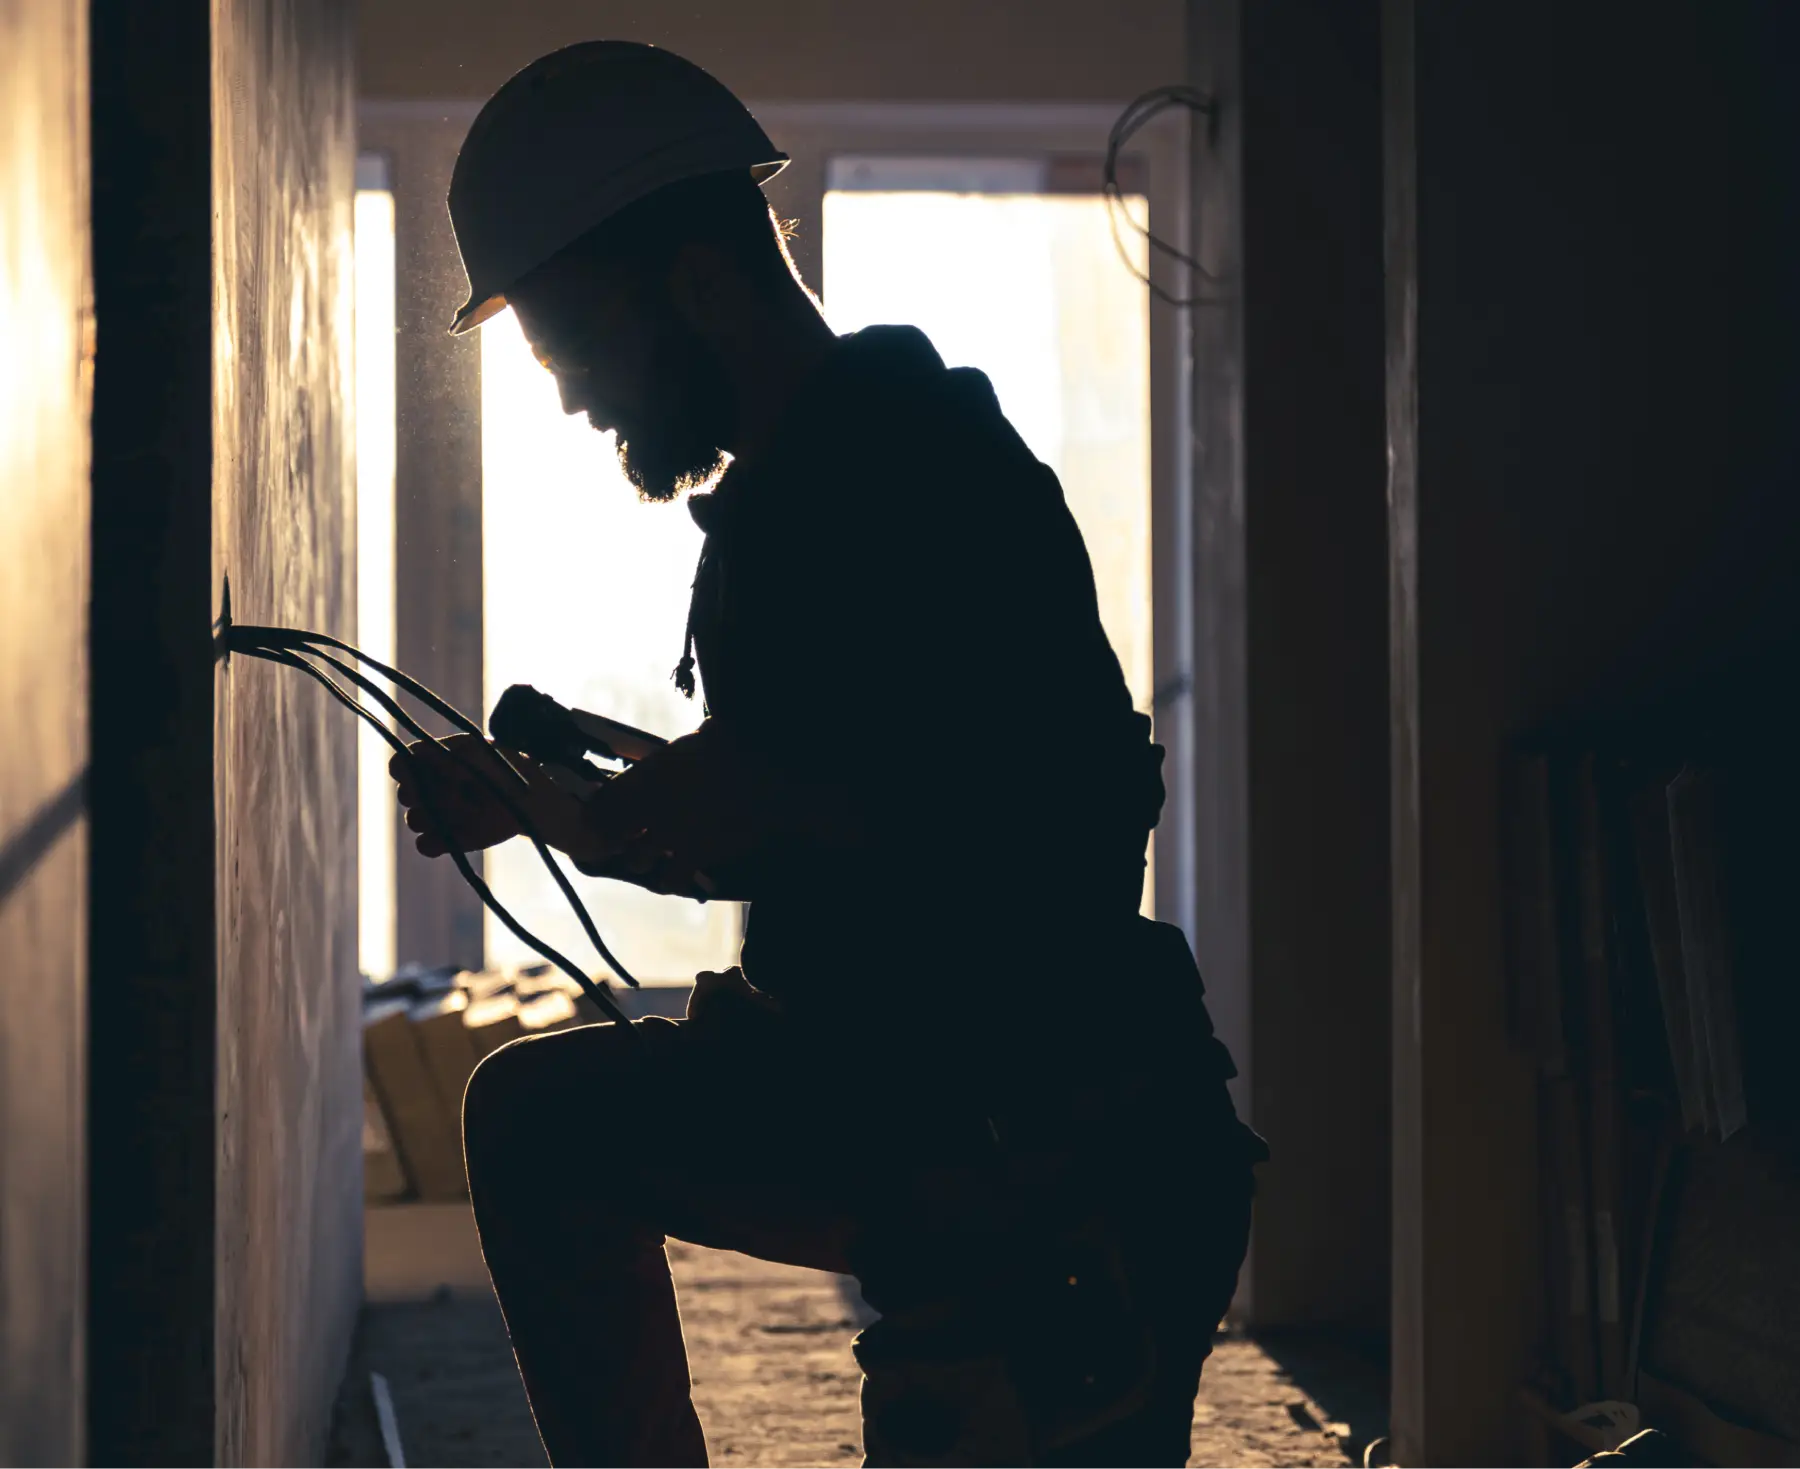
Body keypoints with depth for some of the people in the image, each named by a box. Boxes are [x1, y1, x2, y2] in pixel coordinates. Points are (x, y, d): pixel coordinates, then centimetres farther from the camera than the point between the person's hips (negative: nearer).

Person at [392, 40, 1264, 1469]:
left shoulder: (930, 463, -16)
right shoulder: (774, 494, 14)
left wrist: (774, 799, -13)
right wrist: (533, 804, 16)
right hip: (883, 1111, 10)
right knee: (541, 1111, 12)